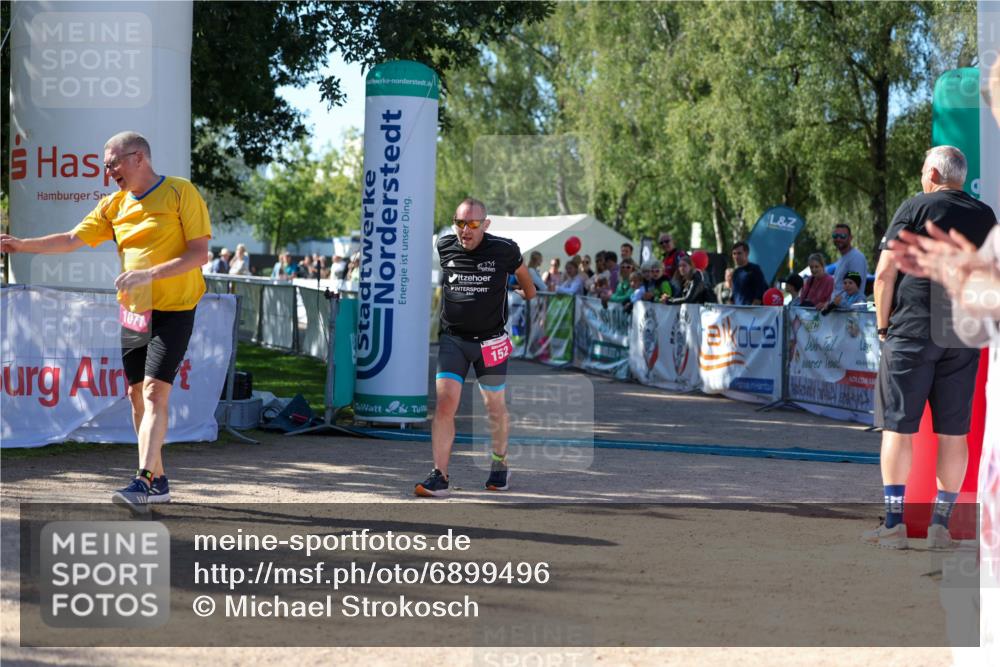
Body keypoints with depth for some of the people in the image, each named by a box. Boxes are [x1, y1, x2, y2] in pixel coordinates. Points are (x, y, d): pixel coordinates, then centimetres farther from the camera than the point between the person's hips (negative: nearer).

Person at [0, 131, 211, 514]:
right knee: (136, 394, 8)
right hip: (133, 311, 7)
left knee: (155, 392, -16)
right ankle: (158, 482, 17)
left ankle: (143, 482, -23)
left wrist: (149, 274, -22)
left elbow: (199, 253, -13)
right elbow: (73, 240, 7)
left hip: (173, 310, -7)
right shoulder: (114, 205, 10)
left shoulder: (181, 193, -8)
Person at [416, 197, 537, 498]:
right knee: (444, 403, -13)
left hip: (490, 341, -1)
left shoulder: (503, 250, -10)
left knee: (495, 405, 12)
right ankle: (439, 477, -12)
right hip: (452, 338, 1)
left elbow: (521, 271, 13)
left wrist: (529, 296, 32)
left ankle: (500, 464, 34)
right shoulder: (444, 247, -4)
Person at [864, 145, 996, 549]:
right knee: (953, 432, 6)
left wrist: (883, 325, 1)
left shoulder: (915, 208, -3)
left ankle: (894, 524, -3)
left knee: (898, 428, 0)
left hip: (911, 330, -4)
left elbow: (885, 273, -7)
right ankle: (941, 525, 8)